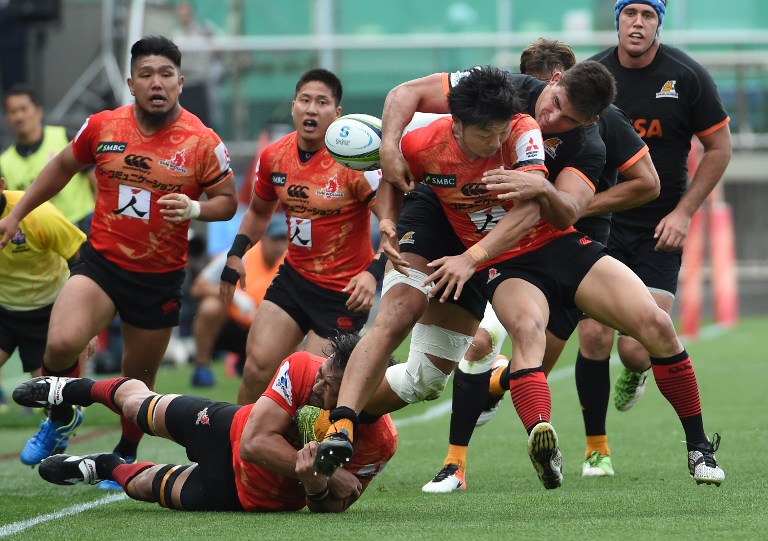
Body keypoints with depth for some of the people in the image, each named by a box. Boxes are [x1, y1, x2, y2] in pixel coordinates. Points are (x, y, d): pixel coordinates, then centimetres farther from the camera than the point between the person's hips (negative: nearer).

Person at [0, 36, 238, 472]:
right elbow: (63, 167, 15)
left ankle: (126, 456, 37)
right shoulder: (102, 126, -2)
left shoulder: (203, 143, -9)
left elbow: (227, 202, 0)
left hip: (160, 277, 0)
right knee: (62, 343, -23)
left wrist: (194, 209, -22)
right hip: (101, 262, 1)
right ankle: (61, 419, 8)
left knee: (139, 378, 10)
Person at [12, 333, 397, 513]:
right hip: (231, 433, 0)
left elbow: (329, 507, -21)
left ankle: (108, 468, 54)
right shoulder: (302, 369, -34)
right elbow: (255, 440, -34)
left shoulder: (378, 443, -35)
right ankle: (75, 389, 58)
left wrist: (316, 484, -45)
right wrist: (324, 475, -44)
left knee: (148, 486, 18)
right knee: (145, 410, 26)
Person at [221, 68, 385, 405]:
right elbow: (259, 211, 20)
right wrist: (236, 255, 6)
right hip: (294, 276, 5)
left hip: (345, 292, -5)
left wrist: (373, 273, -33)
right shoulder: (274, 156, -1)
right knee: (258, 366, -6)